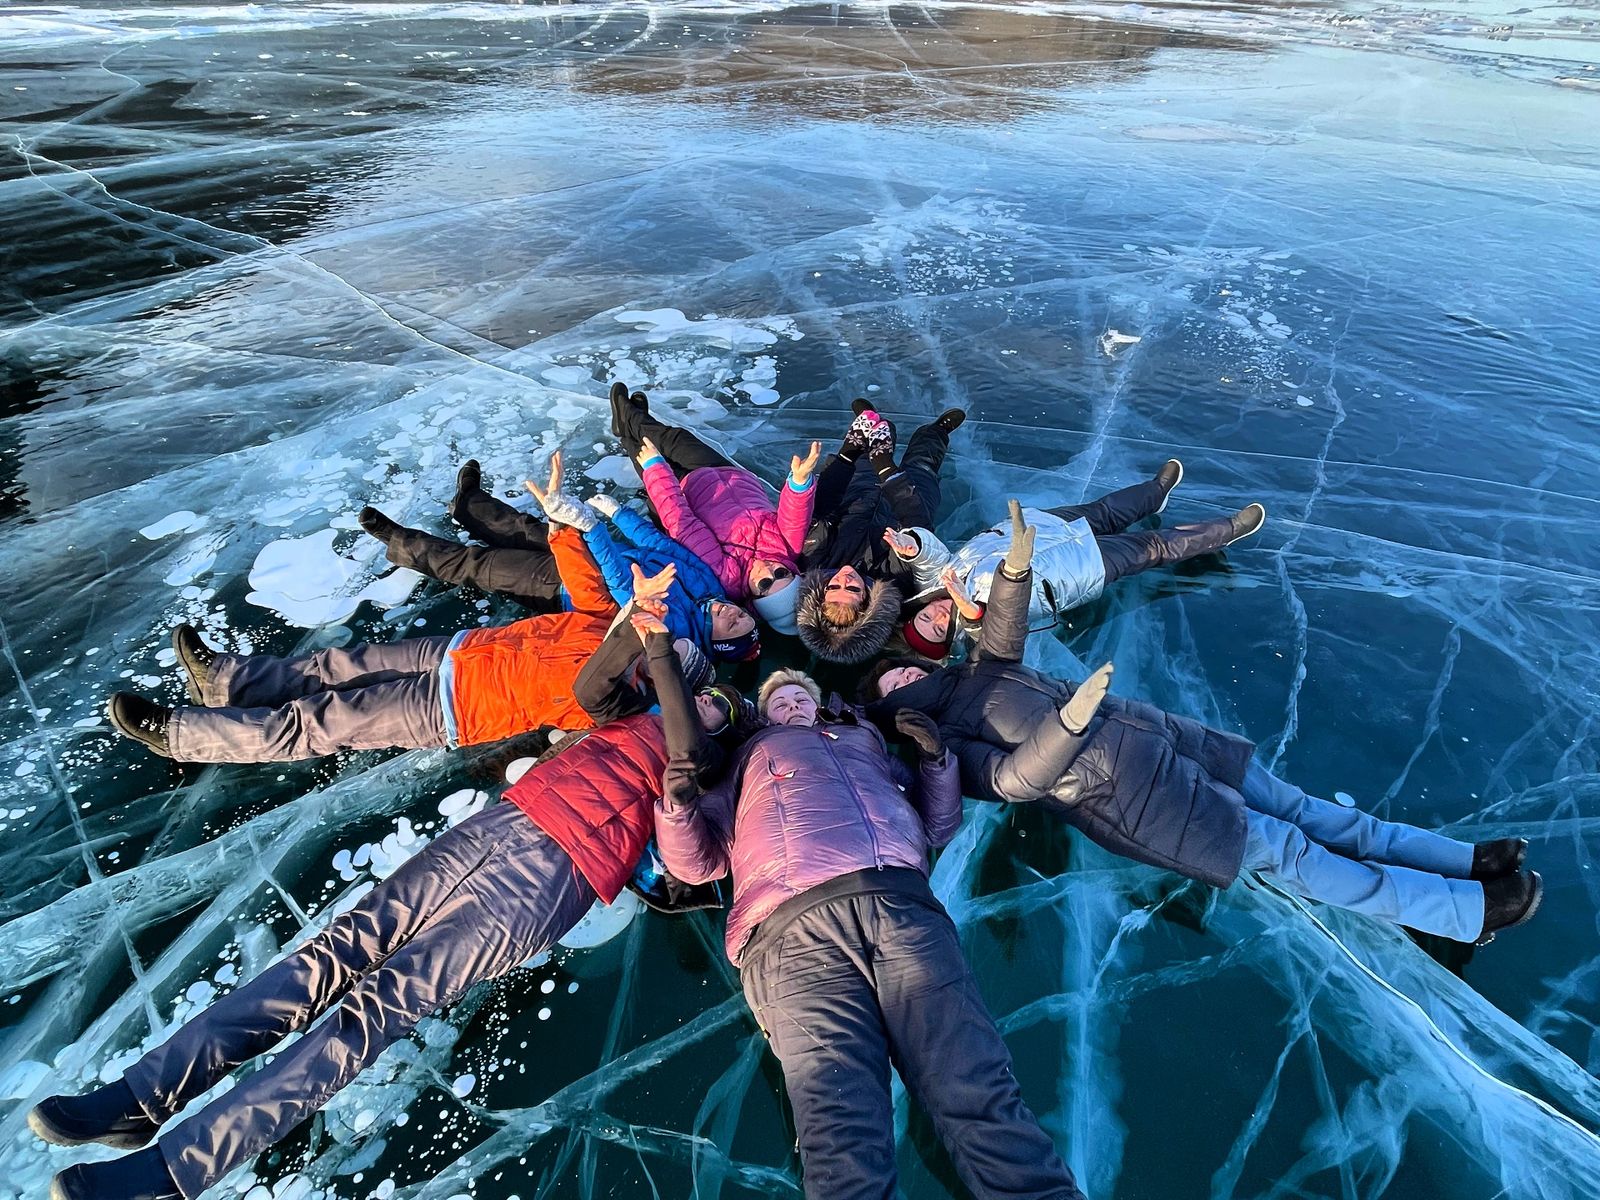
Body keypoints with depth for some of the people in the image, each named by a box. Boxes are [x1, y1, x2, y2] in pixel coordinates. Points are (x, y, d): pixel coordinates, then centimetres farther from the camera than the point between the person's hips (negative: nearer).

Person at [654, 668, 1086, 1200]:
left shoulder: (867, 738, 38)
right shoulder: (750, 760, 35)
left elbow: (938, 825, 35)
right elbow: (698, 859, 26)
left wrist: (937, 759, 18)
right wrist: (680, 803, 6)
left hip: (900, 902, 1)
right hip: (793, 924, -1)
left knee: (980, 1094, -16)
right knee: (841, 1132, -21)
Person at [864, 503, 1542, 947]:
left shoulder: (975, 674, 14)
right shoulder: (945, 742, -8)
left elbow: (1005, 632, 11)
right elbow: (1015, 778, -23)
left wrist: (1015, 565, -6)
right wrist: (1070, 720, -36)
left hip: (1148, 729, 7)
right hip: (1124, 791, -7)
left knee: (1291, 804, 7)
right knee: (1283, 850, -4)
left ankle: (1468, 857, 17)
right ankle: (1470, 910, 7)